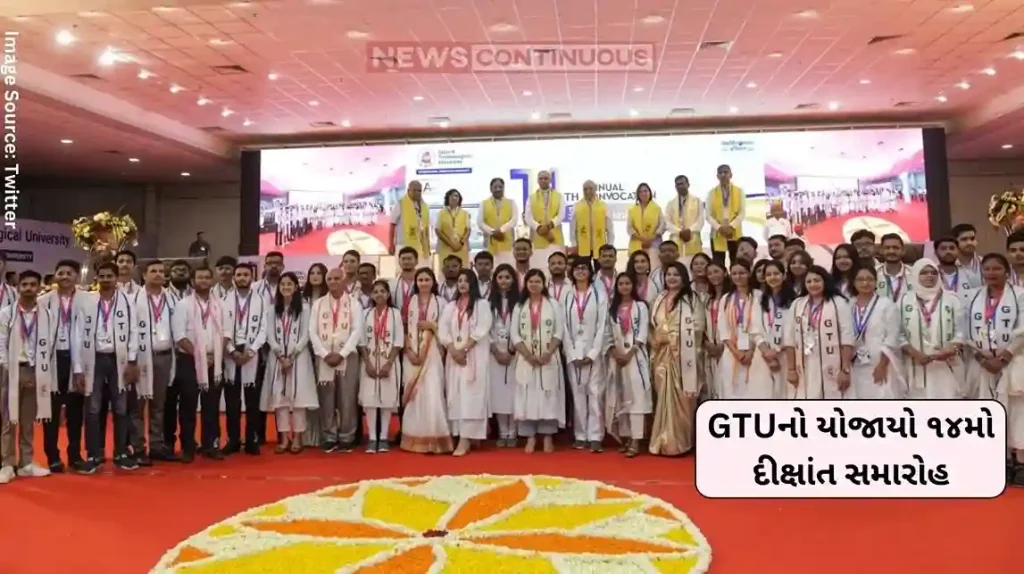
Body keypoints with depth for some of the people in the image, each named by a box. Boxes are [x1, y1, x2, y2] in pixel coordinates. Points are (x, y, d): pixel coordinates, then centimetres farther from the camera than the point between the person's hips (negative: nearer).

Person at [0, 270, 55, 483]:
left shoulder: (45, 314, 2)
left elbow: (46, 346, 1)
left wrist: (43, 374, -3)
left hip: (34, 372, 1)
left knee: (28, 421, 8)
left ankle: (26, 463, 15)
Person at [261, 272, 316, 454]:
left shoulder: (304, 308, 1)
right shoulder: (273, 309, 10)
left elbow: (305, 335, -4)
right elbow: (270, 335, 4)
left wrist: (291, 357, -10)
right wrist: (281, 356, -8)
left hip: (298, 357, -3)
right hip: (277, 358, 3)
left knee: (298, 395, -5)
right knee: (279, 396, 1)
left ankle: (297, 438, 2)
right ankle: (284, 438, 7)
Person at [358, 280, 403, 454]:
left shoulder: (395, 313, 0)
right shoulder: (366, 313, 6)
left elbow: (399, 341, -3)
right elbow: (362, 340, 4)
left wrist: (388, 364, -11)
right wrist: (368, 363, -7)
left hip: (388, 362, -1)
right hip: (370, 362, 1)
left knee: (387, 399, 0)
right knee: (369, 399, -3)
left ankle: (383, 437, 8)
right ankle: (372, 438, 2)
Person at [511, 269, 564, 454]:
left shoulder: (553, 304, 5)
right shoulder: (519, 307, 7)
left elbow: (558, 332, -1)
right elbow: (515, 335, 1)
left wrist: (548, 354, -13)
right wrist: (529, 355, -11)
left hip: (549, 359, -1)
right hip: (526, 360, 1)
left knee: (548, 396, 0)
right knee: (528, 397, 0)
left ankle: (548, 437, 7)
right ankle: (530, 437, 6)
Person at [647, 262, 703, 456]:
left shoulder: (692, 299, -1)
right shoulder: (660, 299, 16)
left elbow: (698, 326, -9)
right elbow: (653, 324, 16)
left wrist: (675, 337, -12)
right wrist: (655, 339, -1)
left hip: (682, 354, -5)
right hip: (662, 353, 5)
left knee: (679, 397, -4)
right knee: (664, 395, 4)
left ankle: (678, 442, 4)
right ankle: (664, 441, 11)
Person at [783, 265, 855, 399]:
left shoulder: (839, 303, -3)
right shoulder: (797, 305, 8)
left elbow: (847, 339, -7)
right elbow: (789, 339, 6)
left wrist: (845, 370, -11)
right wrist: (791, 369, 1)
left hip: (831, 371, -3)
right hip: (804, 370, 3)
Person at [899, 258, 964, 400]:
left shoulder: (952, 299, 7)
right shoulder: (905, 300, 7)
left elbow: (960, 331, 4)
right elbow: (899, 334, 2)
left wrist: (952, 349, -15)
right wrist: (914, 353, -12)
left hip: (947, 366, 0)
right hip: (917, 367, 0)